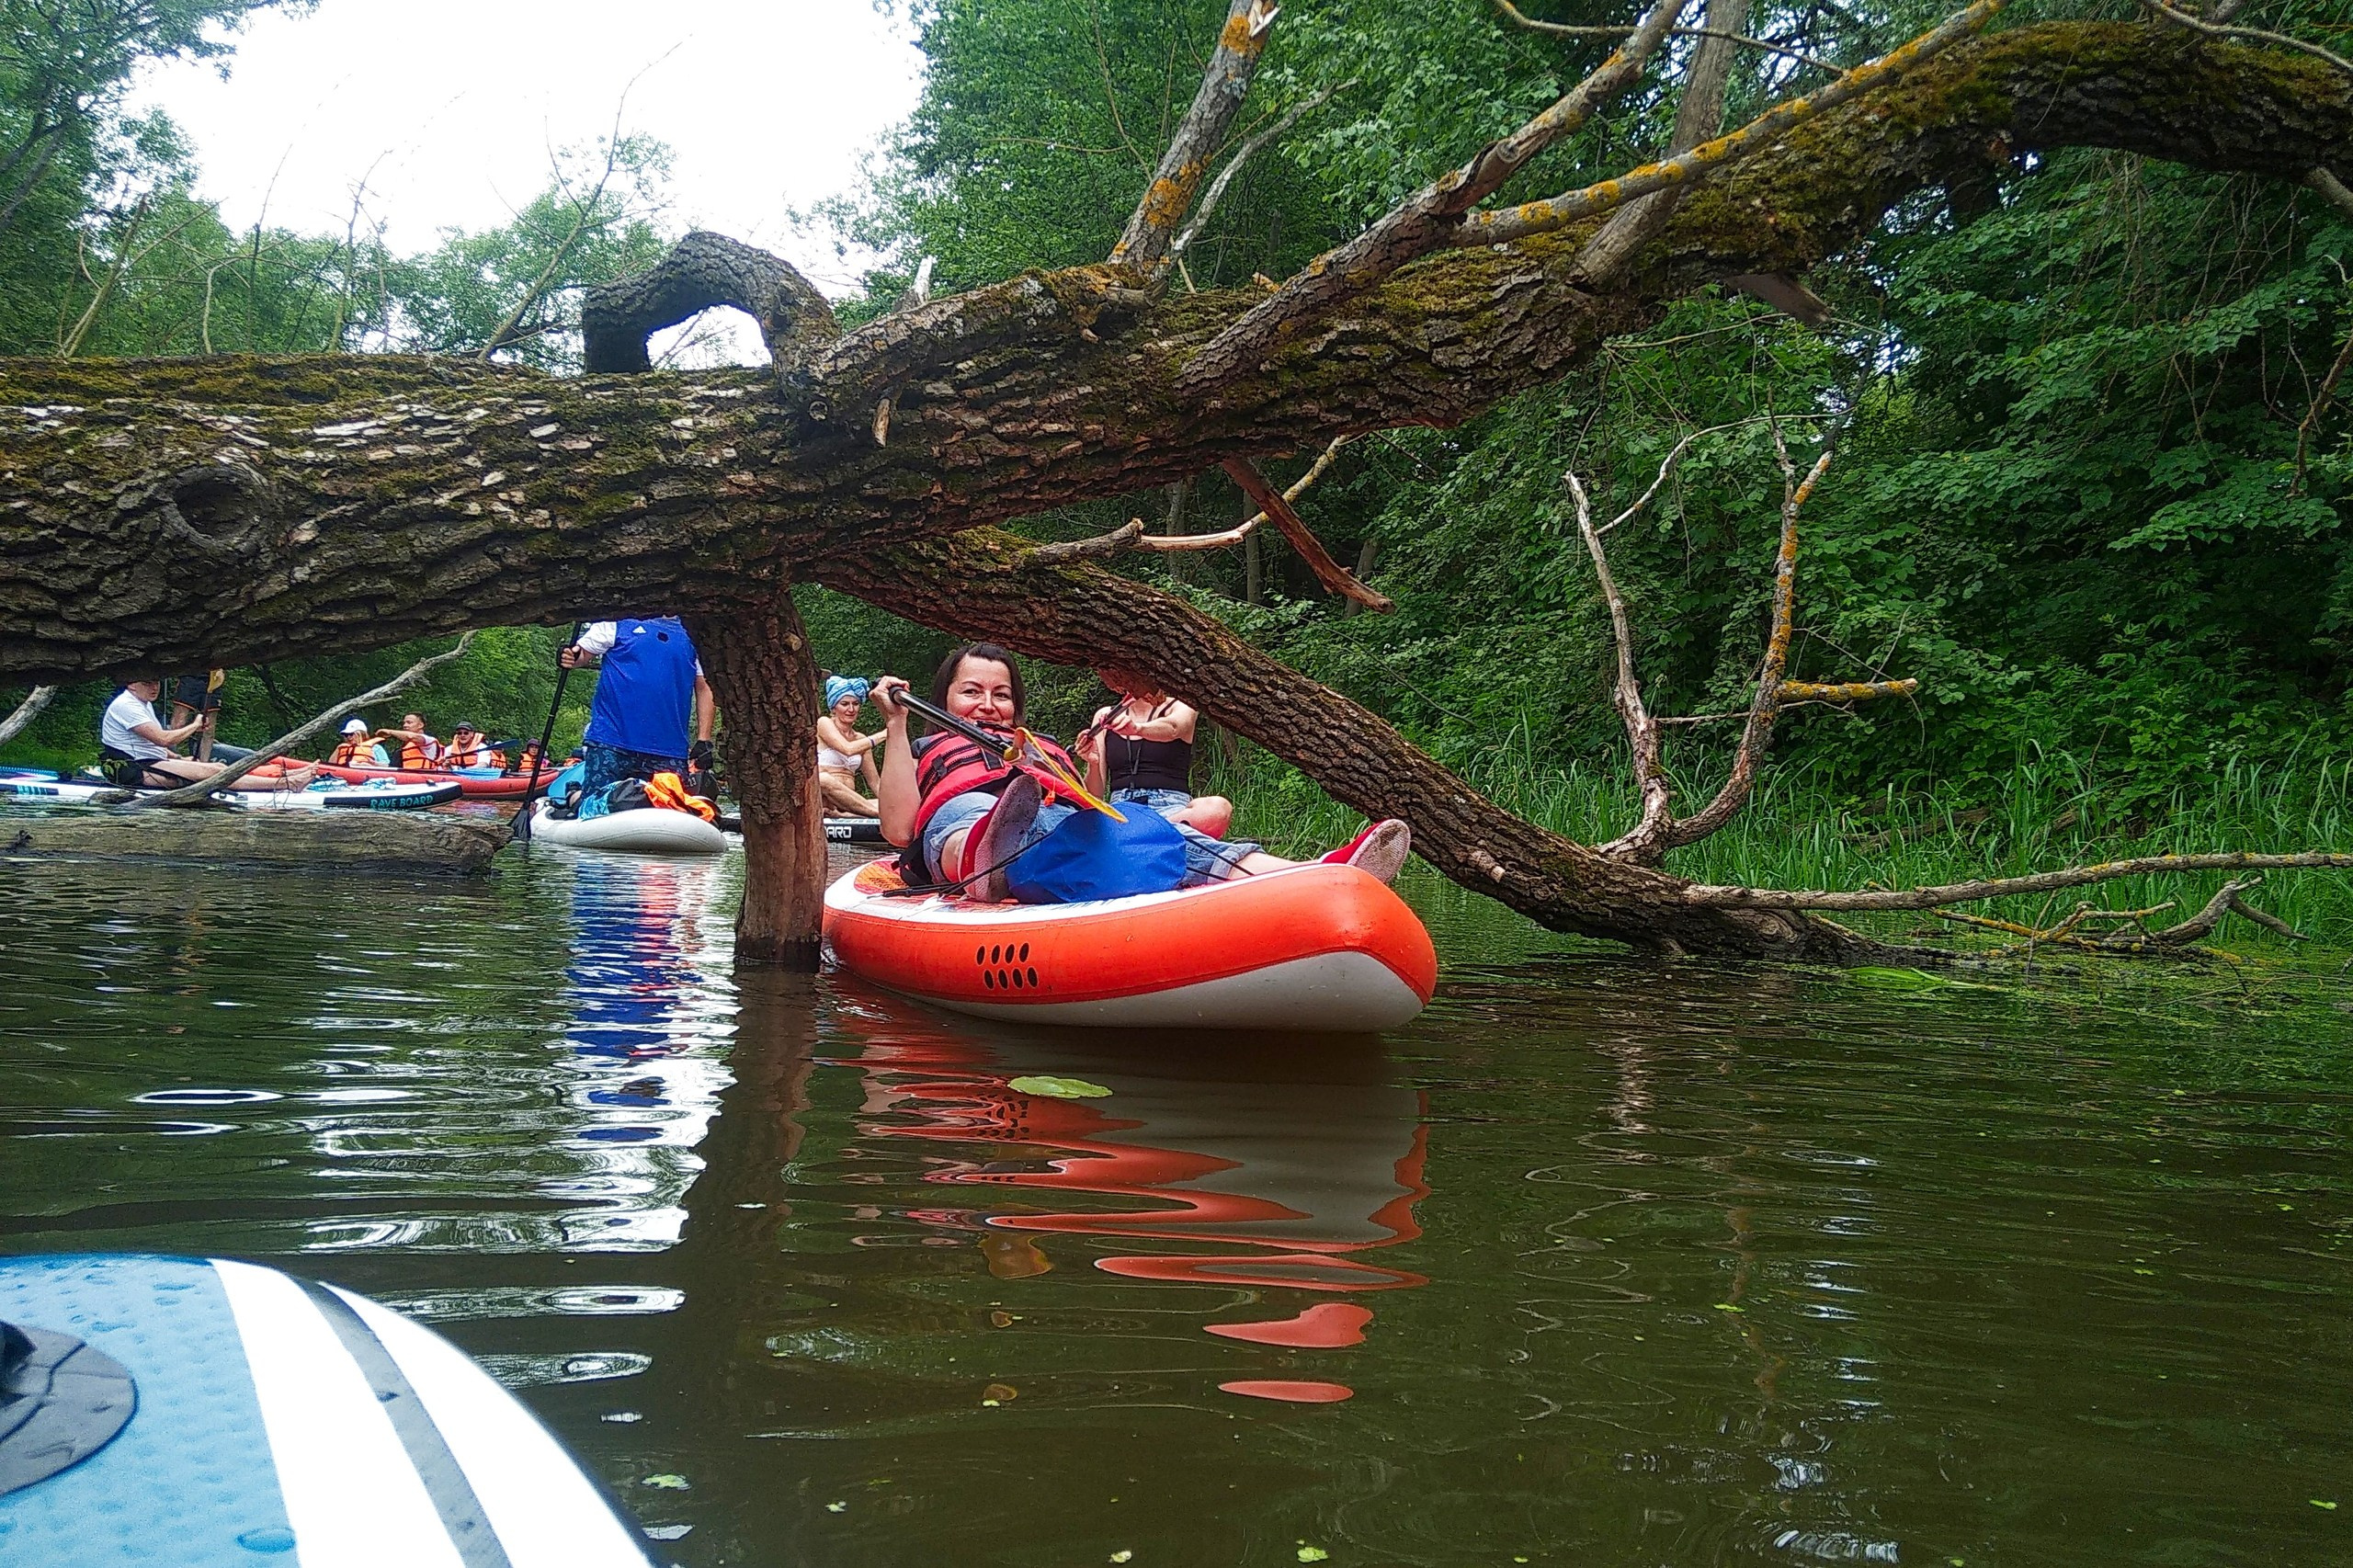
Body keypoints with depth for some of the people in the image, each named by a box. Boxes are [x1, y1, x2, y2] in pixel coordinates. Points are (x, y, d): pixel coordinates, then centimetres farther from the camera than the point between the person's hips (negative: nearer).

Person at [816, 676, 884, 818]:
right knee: (823, 779, -41)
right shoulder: (824, 723, 4)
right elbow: (848, 749, -15)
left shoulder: (861, 739, 20)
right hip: (820, 801, -5)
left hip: (847, 801, 5)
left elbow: (874, 781, 15)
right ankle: (879, 813, -35)